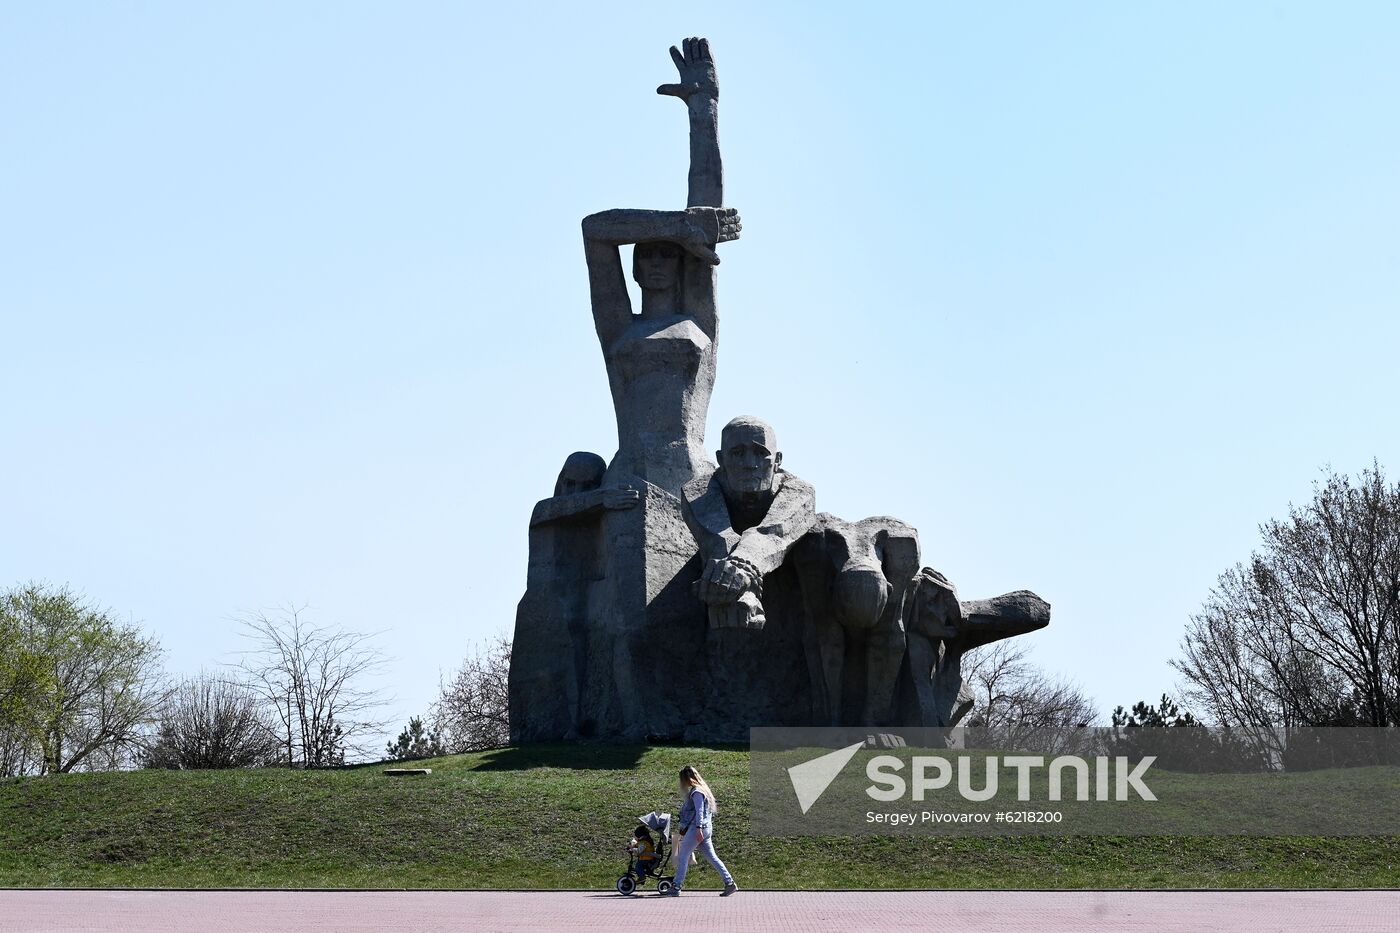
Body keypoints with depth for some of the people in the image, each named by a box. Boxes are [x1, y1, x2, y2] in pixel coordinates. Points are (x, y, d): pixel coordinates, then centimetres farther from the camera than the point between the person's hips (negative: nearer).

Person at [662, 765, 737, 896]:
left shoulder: (696, 792, -11)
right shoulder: (703, 789, 18)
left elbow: (699, 811, -20)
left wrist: (698, 828, -27)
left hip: (696, 828, -10)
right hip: (707, 829, 10)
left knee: (683, 856, -1)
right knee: (712, 857, 8)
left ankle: (677, 887, 2)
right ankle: (730, 883, 2)